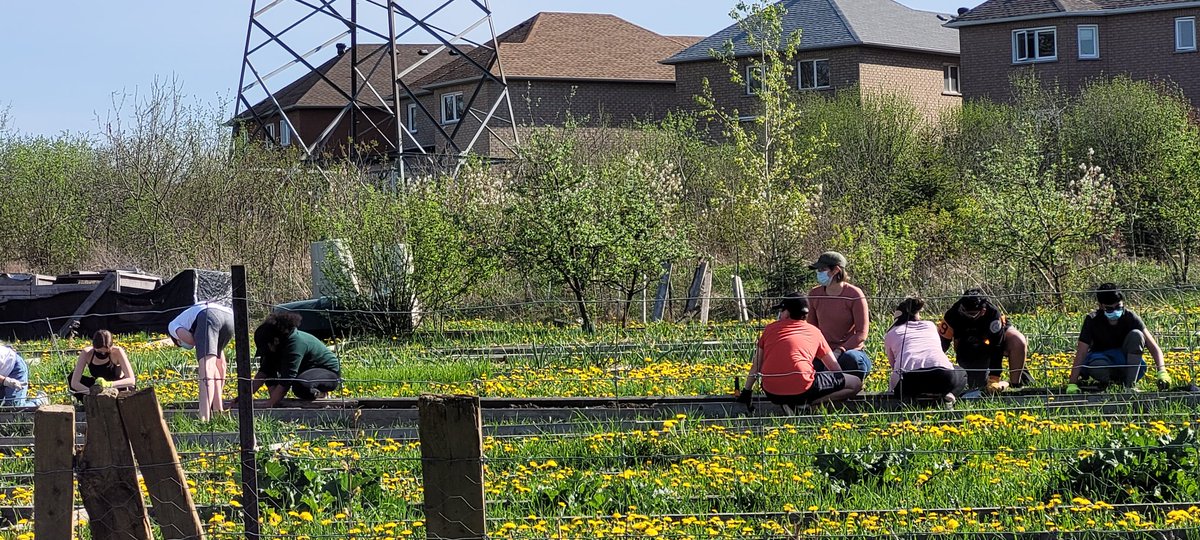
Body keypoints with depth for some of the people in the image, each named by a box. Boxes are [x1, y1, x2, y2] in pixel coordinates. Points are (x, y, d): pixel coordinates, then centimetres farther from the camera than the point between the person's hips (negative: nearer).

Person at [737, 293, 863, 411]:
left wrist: (746, 392, 29)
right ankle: (803, 404, -5)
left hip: (772, 394, 3)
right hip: (802, 389, -3)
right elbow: (835, 368, 19)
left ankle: (790, 404, 6)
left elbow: (756, 366, 19)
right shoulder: (814, 332, 14)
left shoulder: (770, 328, 16)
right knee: (856, 383, 7)